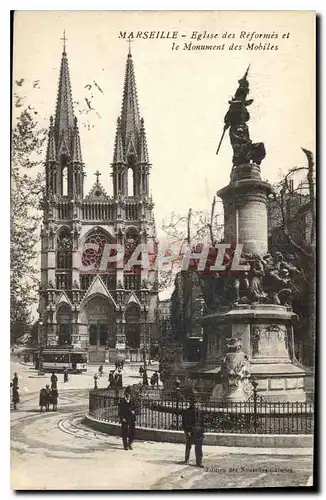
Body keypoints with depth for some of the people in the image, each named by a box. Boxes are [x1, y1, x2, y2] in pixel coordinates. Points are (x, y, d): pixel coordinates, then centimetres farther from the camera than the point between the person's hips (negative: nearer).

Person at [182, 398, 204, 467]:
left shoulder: (198, 412, 8)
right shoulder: (186, 412, -4)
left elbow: (202, 422, 14)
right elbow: (184, 423, -7)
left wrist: (202, 431, 10)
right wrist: (186, 431, -16)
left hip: (198, 431, 3)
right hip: (190, 431, -3)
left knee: (199, 448, -4)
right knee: (188, 446, 9)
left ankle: (199, 462, -2)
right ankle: (186, 460, 27)